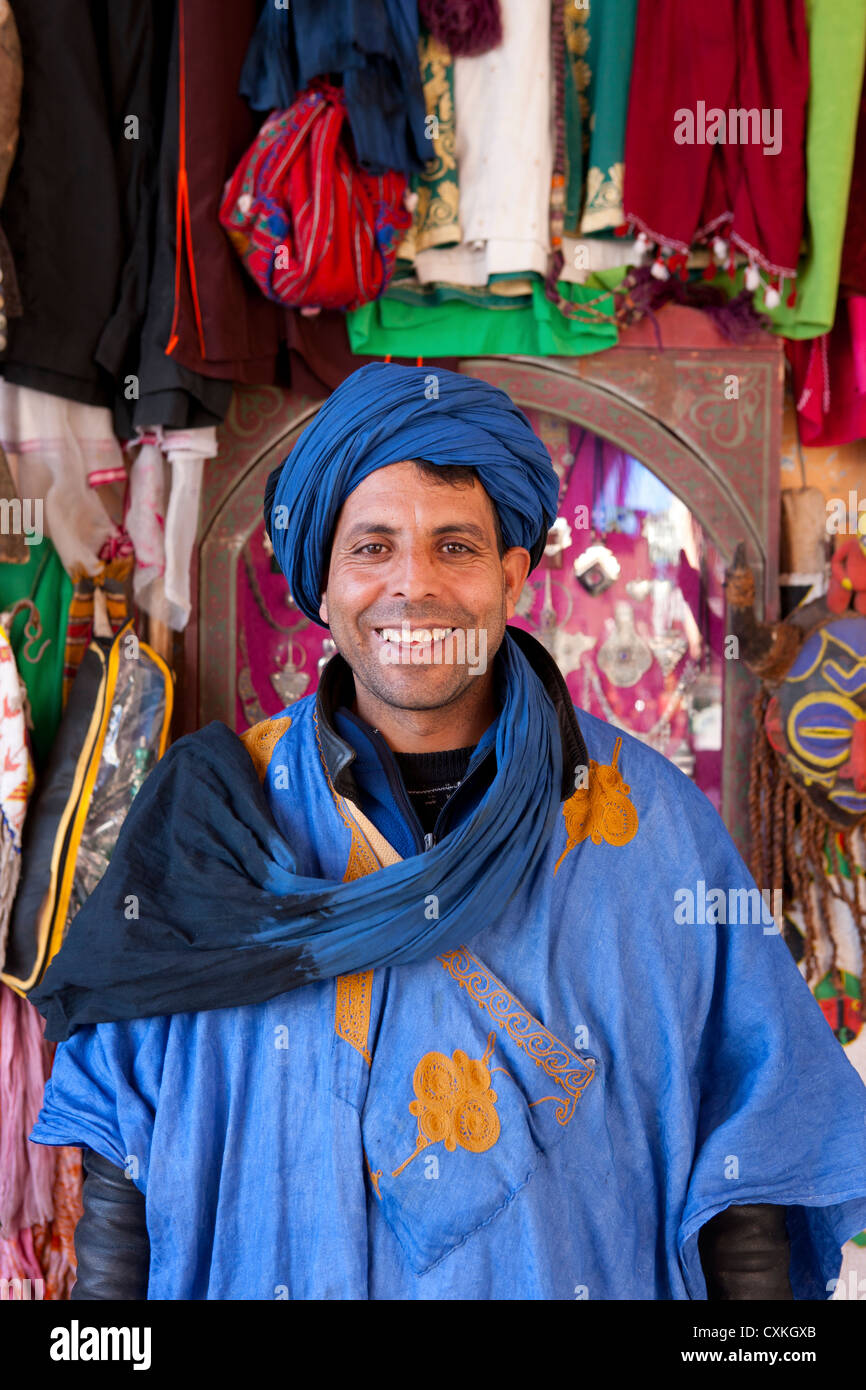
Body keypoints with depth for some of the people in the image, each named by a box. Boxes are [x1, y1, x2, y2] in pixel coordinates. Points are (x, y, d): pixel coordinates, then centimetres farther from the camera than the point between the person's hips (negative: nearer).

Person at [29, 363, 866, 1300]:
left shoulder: (648, 822, -9)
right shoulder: (214, 813, -7)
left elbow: (743, 1165, -7)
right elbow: (122, 1151, -5)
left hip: (584, 1277, 0)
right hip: (273, 1277, 1)